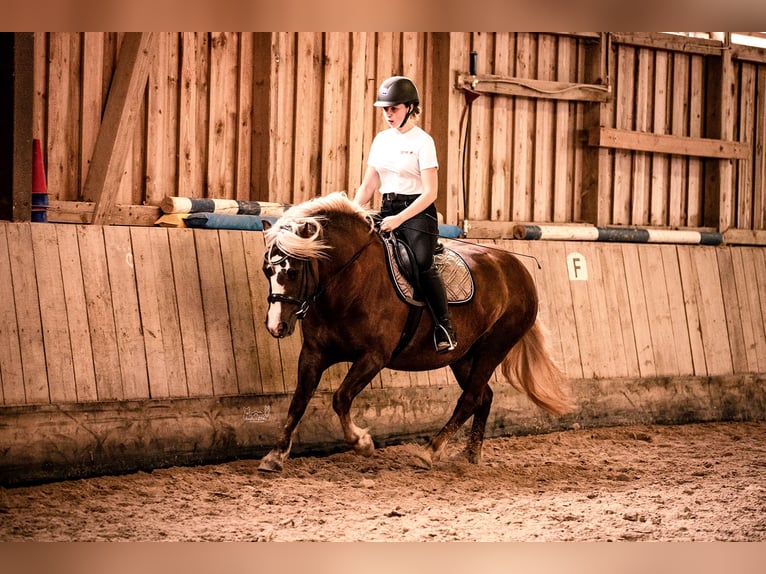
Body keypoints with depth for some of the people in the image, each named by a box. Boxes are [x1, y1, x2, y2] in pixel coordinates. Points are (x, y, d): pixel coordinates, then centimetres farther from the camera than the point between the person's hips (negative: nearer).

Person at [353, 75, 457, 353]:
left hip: (417, 211, -6)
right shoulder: (381, 139, 12)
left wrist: (399, 219, -22)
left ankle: (444, 328, -16)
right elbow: (367, 185, 14)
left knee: (424, 264, -25)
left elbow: (430, 192, -13)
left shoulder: (422, 141, -7)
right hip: (388, 209, 6)